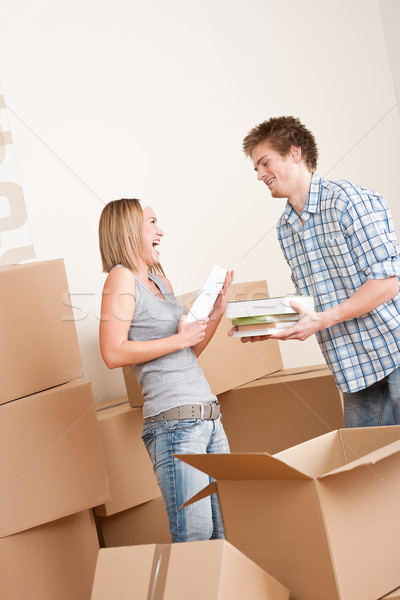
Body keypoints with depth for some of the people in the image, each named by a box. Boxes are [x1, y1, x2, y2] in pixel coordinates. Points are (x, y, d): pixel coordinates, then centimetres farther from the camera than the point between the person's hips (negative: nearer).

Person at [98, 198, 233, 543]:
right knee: (194, 537, -11)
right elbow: (113, 354, -16)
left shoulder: (161, 281, 20)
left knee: (226, 532, 8)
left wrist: (217, 312, 12)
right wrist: (179, 339, -13)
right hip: (174, 421, -9)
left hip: (209, 416, 9)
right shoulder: (122, 277, -5)